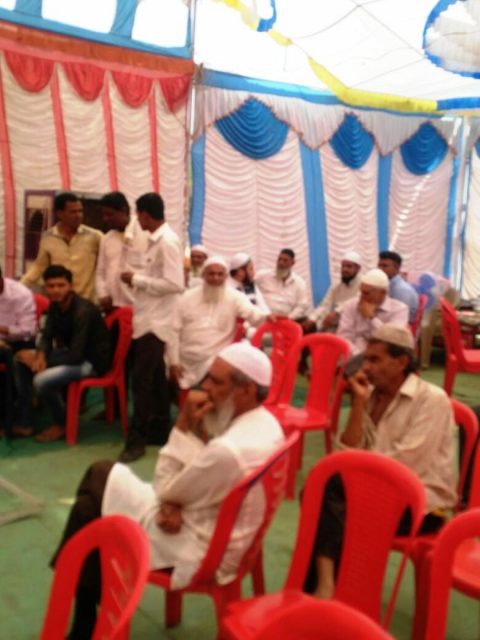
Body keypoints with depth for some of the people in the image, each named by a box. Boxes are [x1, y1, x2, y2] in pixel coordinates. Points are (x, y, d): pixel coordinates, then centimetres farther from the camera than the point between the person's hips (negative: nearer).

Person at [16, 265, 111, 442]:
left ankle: (62, 424, 0)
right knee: (21, 358, 0)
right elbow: (47, 336, 5)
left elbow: (76, 355, -29)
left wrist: (44, 361, -22)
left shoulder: (83, 311, -27)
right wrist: (41, 356, -17)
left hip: (93, 360, -9)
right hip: (73, 353, 9)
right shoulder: (55, 305, -1)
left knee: (42, 380, -26)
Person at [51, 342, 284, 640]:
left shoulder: (228, 450, -34)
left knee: (89, 511, 3)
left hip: (199, 552, -9)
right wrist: (170, 505, -13)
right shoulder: (265, 422, -3)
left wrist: (184, 423, -18)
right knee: (103, 474, 11)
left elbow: (167, 488, -17)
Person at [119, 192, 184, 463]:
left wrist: (137, 279, -17)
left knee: (141, 379, -6)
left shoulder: (168, 241, -17)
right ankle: (160, 430, 25)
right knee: (155, 377, 15)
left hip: (156, 322, -10)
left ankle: (137, 439, 1)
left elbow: (175, 284, -24)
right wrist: (138, 277, 6)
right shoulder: (158, 240, 12)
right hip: (149, 319, 10)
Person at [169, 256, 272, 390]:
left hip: (216, 366, -3)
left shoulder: (234, 297, -2)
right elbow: (175, 331, 4)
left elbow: (252, 313, -19)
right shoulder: (188, 297, 4)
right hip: (185, 365, 3)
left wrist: (267, 316, -43)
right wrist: (173, 362, 0)